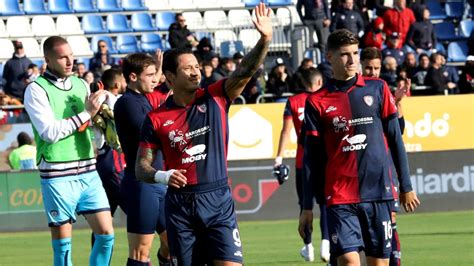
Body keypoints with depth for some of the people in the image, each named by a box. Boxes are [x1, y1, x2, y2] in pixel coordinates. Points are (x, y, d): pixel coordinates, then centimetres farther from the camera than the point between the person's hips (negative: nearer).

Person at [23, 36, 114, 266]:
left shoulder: (81, 85, 12)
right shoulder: (36, 90, -7)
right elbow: (50, 132, -18)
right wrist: (86, 113, -16)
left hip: (88, 171, 6)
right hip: (58, 176, -6)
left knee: (106, 233, 2)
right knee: (63, 244, -1)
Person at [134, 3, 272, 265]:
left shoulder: (215, 99, 2)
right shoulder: (156, 119, 1)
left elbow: (245, 72, -12)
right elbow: (141, 166, 3)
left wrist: (264, 40, -28)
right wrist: (162, 176, -19)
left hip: (218, 201, 0)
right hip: (180, 205, 0)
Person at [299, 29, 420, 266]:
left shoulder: (377, 89, 7)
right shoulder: (317, 102, 4)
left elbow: (395, 138, 10)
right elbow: (311, 157, 5)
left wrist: (406, 187, 8)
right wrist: (307, 206, 3)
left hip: (379, 192, 2)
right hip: (339, 197, -2)